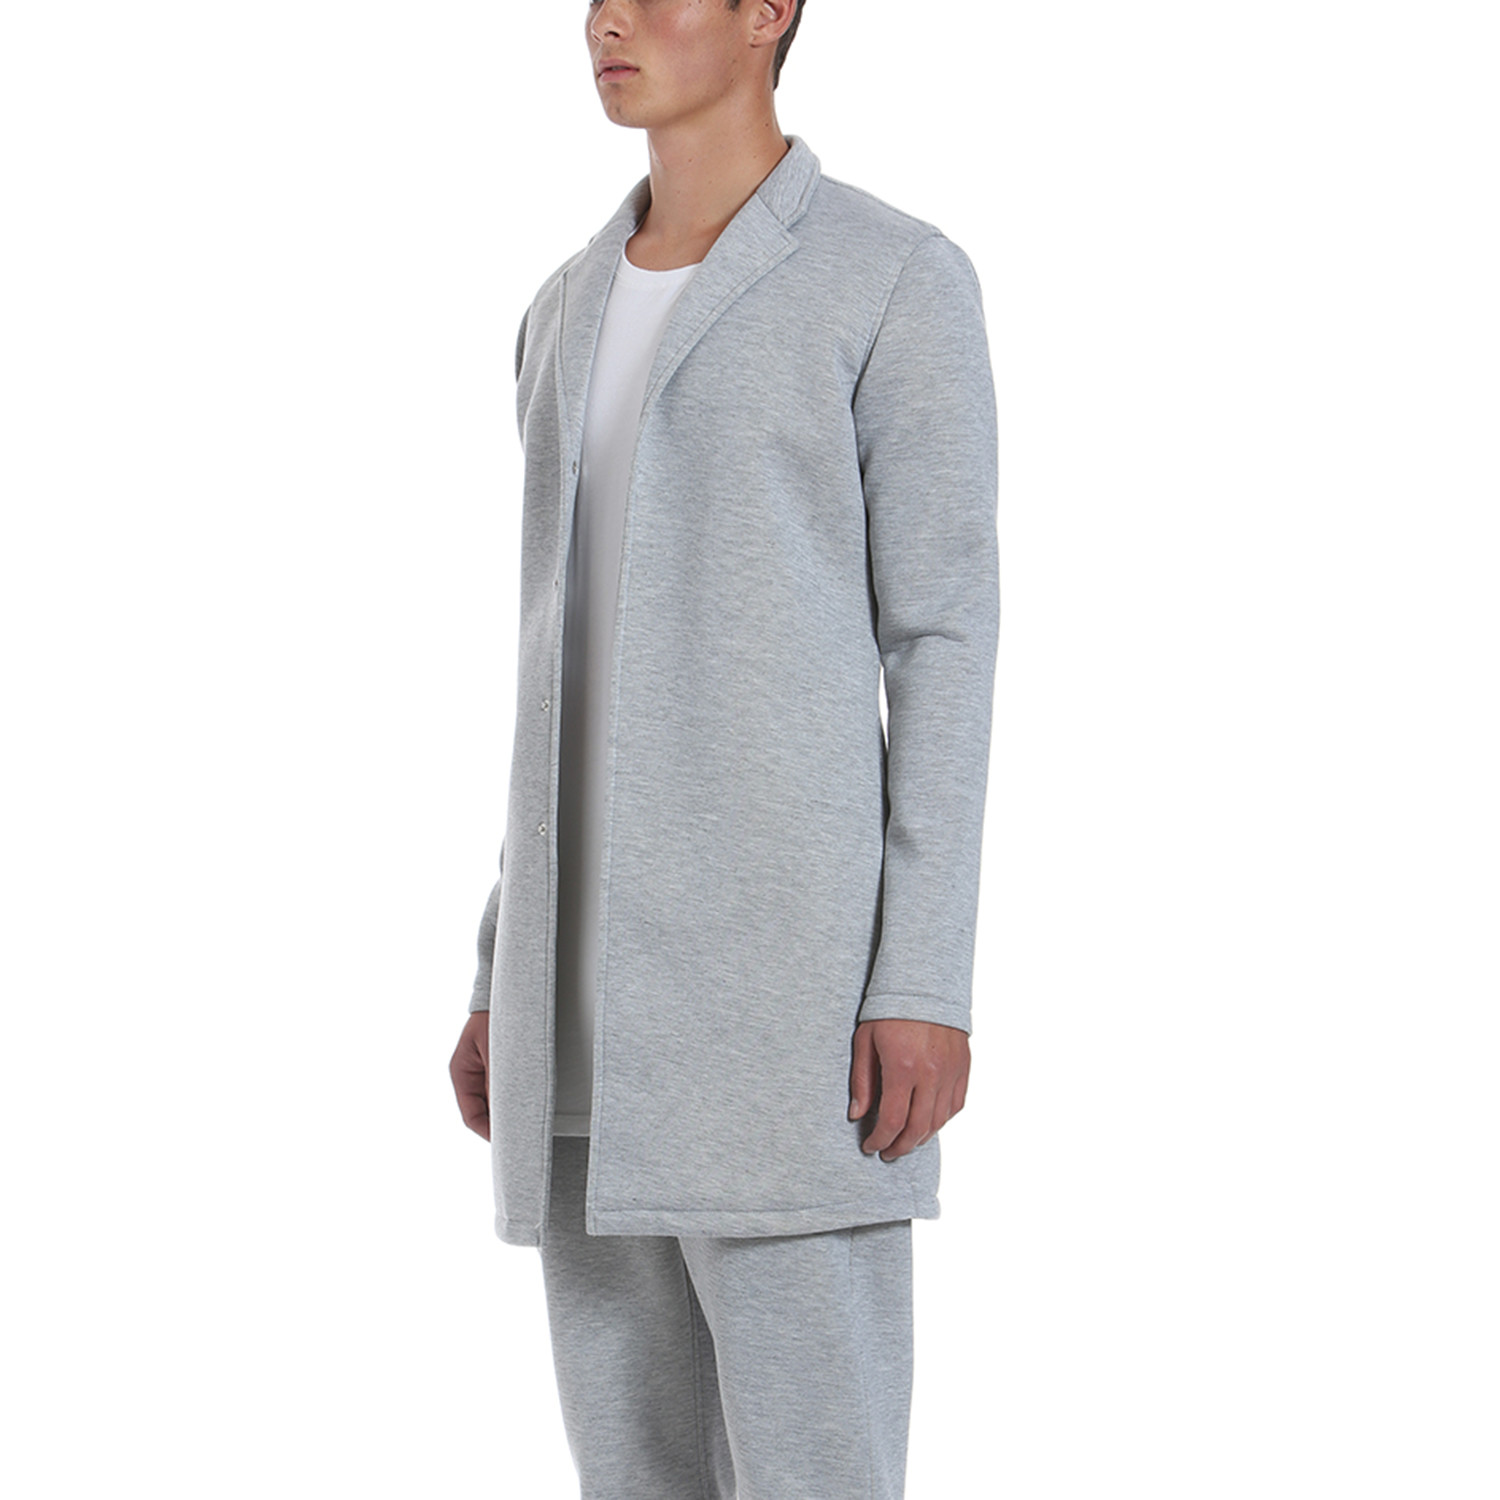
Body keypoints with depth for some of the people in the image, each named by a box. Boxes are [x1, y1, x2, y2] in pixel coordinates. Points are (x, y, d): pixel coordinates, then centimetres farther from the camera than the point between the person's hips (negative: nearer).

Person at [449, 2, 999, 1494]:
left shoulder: (902, 277, -3)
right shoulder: (574, 313, 18)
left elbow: (945, 634, -7)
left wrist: (927, 980, -14)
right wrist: (507, 980, 15)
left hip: (786, 944, -7)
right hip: (607, 966, 7)